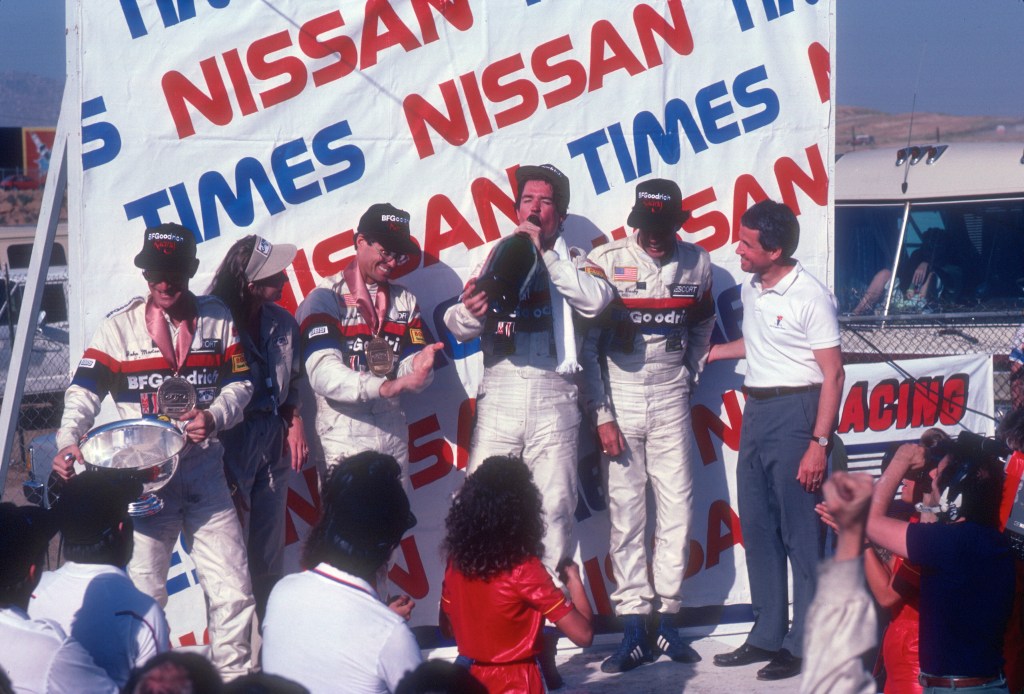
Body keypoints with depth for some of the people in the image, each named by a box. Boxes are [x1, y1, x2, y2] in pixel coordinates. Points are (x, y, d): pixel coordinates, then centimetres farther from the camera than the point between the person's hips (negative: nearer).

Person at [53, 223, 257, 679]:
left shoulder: (217, 319, 6)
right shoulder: (119, 326, -1)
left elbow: (240, 382, 9)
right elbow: (84, 391, -4)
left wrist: (213, 417, -11)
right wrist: (68, 443, -21)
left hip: (204, 469, 2)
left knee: (232, 589, 0)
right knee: (142, 592, -1)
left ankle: (234, 676, 14)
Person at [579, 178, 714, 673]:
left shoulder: (696, 263, 1)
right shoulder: (606, 262, -8)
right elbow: (588, 344, -6)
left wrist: (690, 376, 12)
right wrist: (602, 416, -8)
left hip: (671, 403, 3)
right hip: (620, 399, -2)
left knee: (677, 509, 1)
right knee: (625, 513, -1)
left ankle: (666, 621, 10)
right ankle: (634, 628, 4)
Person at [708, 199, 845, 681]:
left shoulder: (810, 297, -14)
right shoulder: (751, 290, 9)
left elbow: (832, 374, -15)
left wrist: (818, 444, -19)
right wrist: (711, 352, 29)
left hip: (795, 411, -8)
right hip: (756, 410, 8)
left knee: (801, 532, -4)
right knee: (757, 528, 12)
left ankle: (804, 645, 2)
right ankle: (767, 637, 21)